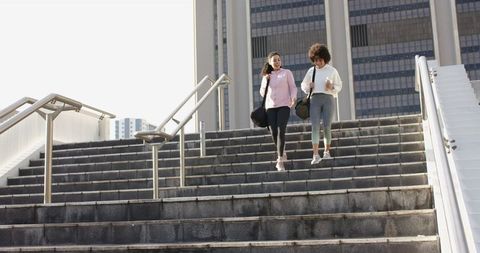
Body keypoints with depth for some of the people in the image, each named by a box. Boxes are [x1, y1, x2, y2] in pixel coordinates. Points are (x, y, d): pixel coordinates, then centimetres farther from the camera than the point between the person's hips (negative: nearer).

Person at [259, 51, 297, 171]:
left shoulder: (287, 73, 8)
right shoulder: (266, 76, 16)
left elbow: (293, 87, 4)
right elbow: (262, 93, 17)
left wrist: (293, 98, -16)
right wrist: (265, 81, 2)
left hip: (284, 105, -3)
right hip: (270, 107, 3)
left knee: (281, 131, -16)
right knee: (274, 133, -2)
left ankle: (280, 160, -16)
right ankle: (282, 154, 24)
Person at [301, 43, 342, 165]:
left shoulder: (332, 70, 7)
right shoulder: (311, 71, 11)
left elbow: (339, 86, 12)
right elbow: (303, 85, 20)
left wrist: (331, 87, -8)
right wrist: (308, 86, -3)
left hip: (328, 98, -1)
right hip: (314, 99, 1)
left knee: (327, 126, -4)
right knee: (315, 126, -11)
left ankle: (327, 151, 14)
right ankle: (316, 155, -17)